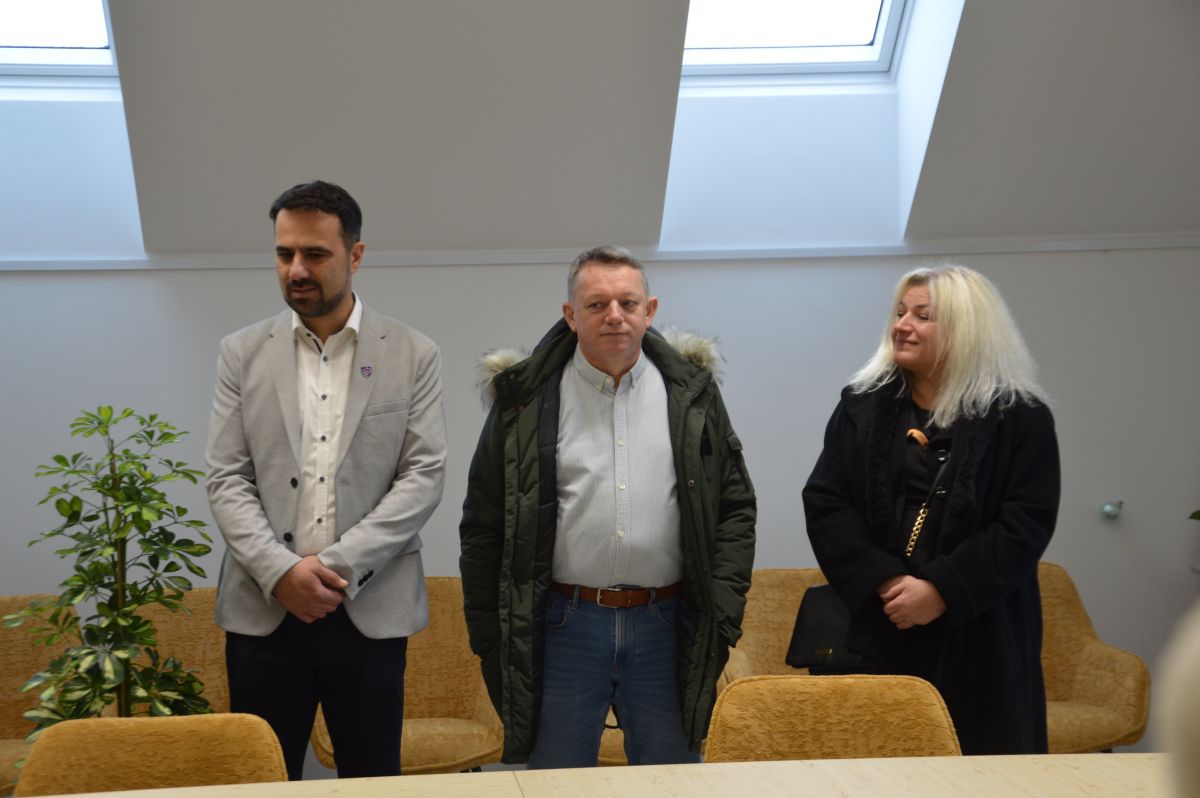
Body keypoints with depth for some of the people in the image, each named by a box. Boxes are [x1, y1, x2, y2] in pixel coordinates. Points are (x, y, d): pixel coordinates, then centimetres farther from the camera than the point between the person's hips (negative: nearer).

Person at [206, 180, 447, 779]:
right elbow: (226, 480, 2)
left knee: (372, 780, 6)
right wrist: (281, 572, -12)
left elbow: (424, 476, -4)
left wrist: (337, 565, -12)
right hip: (263, 608, 1)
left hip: (370, 609, -1)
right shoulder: (242, 353, 6)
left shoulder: (413, 354, 2)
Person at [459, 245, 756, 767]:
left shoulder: (692, 392, 5)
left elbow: (735, 507, 6)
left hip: (666, 627, 1)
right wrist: (487, 635, 0)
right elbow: (484, 524, 3)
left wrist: (723, 613, -2)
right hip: (563, 628, -1)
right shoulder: (526, 399, 1)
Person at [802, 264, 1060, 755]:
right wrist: (884, 582, -14)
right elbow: (824, 505, 0)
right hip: (878, 630, 2)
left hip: (979, 639, -2)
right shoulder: (862, 406, 8)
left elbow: (1025, 525, -8)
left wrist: (942, 591, -18)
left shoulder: (1021, 418, -1)